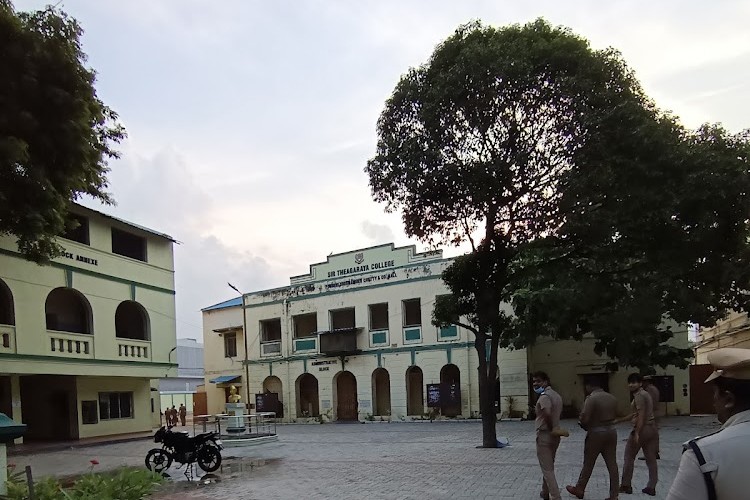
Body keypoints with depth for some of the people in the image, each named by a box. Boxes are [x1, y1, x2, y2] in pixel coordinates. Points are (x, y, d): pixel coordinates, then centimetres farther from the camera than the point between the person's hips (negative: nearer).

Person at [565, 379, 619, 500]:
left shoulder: (591, 398, -18)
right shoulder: (612, 398, 5)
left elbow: (584, 418, -23)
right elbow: (614, 415, 12)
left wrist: (583, 424, -1)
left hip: (596, 433, -6)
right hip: (611, 431, 6)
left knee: (588, 464, 9)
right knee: (612, 464, 8)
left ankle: (579, 489, 25)